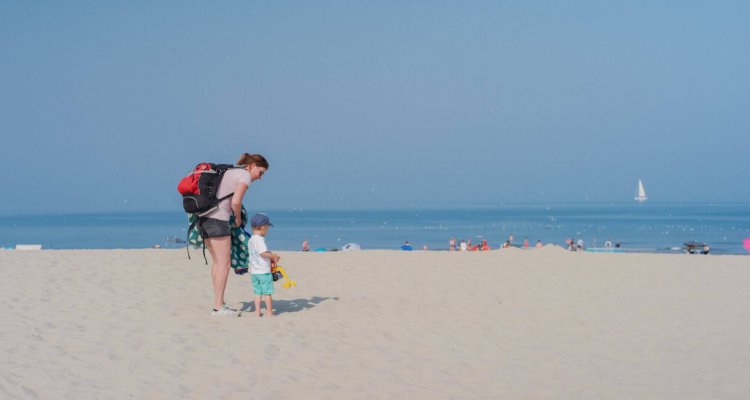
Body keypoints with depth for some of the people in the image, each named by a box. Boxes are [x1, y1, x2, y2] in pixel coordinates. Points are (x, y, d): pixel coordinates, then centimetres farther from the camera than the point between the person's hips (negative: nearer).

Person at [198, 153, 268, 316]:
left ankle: (218, 304, 16)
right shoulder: (245, 175, -3)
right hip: (218, 219, -9)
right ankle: (219, 307, -3)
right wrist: (238, 219, 1)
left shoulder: (228, 171, 23)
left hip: (203, 217, 9)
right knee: (224, 263, -3)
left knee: (217, 262, 13)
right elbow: (236, 202, -16)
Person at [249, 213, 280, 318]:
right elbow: (263, 253, -26)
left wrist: (271, 258, 13)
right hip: (264, 271, -8)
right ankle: (269, 312, 6)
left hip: (254, 271, 8)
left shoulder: (251, 239, 12)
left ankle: (257, 312, 12)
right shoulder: (260, 239, -16)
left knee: (258, 293, 12)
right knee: (267, 293, 2)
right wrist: (274, 256, -13)